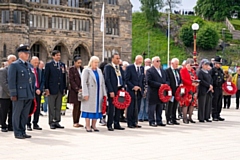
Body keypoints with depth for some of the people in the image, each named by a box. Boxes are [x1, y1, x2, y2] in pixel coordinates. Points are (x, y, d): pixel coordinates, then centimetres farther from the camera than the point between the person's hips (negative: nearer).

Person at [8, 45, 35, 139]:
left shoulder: (29, 65, 16)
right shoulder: (14, 65, -5)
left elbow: (33, 78, 21)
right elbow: (11, 81, -9)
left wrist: (33, 92, 14)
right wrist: (13, 94, -13)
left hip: (29, 95, 7)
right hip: (19, 95, -6)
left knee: (25, 114, 10)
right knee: (17, 114, 2)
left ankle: (23, 132, 19)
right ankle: (17, 133, 9)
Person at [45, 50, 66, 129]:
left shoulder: (62, 65, 11)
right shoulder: (49, 65, -2)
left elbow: (64, 77, 12)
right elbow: (46, 77, -4)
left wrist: (64, 88, 7)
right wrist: (46, 88, -10)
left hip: (60, 89, 4)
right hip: (52, 89, -4)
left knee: (58, 107, 8)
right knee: (51, 107, 1)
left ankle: (57, 122, 14)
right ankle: (51, 123, 6)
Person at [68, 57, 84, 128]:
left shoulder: (82, 69, 12)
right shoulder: (72, 69, -4)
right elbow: (71, 80, -9)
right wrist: (77, 89, -14)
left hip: (81, 90, 5)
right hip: (74, 91, -5)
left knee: (80, 107, 5)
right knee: (76, 106, -2)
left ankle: (77, 122, 12)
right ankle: (75, 122, 6)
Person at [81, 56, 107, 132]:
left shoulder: (99, 71, 15)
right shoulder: (86, 70, -2)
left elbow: (102, 82, 15)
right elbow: (84, 83, -9)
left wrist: (104, 93, 8)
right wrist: (85, 94, -16)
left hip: (98, 94, 6)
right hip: (90, 94, -6)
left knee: (97, 108, 6)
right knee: (89, 108, -3)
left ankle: (94, 125, 15)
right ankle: (87, 126, 3)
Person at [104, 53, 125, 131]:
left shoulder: (120, 68, 16)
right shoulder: (108, 67, -4)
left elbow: (123, 78, 20)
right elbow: (107, 79, -10)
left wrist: (123, 87, 3)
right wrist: (111, 91, -15)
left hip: (120, 90, 6)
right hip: (112, 90, -6)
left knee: (118, 107, 8)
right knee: (111, 108, -3)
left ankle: (116, 124, 16)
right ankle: (109, 125, 4)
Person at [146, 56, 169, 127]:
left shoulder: (163, 71, 17)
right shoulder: (149, 71, -6)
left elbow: (167, 80, 18)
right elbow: (149, 81, -16)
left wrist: (165, 85, -5)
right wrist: (159, 85, -19)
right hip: (153, 93, -6)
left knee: (160, 108, 11)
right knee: (152, 108, -1)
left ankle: (159, 121, 18)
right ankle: (152, 122, 6)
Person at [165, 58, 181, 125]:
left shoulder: (178, 70, 17)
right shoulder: (167, 70, -6)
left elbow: (180, 79, 21)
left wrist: (180, 84, 0)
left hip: (177, 91, 7)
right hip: (171, 91, -7)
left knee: (175, 106, 11)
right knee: (169, 106, -2)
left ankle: (174, 119, 17)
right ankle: (168, 120, 3)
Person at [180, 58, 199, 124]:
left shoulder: (193, 70, 18)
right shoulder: (182, 70, -5)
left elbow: (196, 78, 19)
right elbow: (183, 80, -15)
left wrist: (196, 83, -3)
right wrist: (192, 83, -20)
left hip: (192, 89, 7)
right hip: (186, 89, -7)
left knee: (192, 103, 8)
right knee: (185, 103, -7)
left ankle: (190, 117, 16)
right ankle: (185, 118, -2)